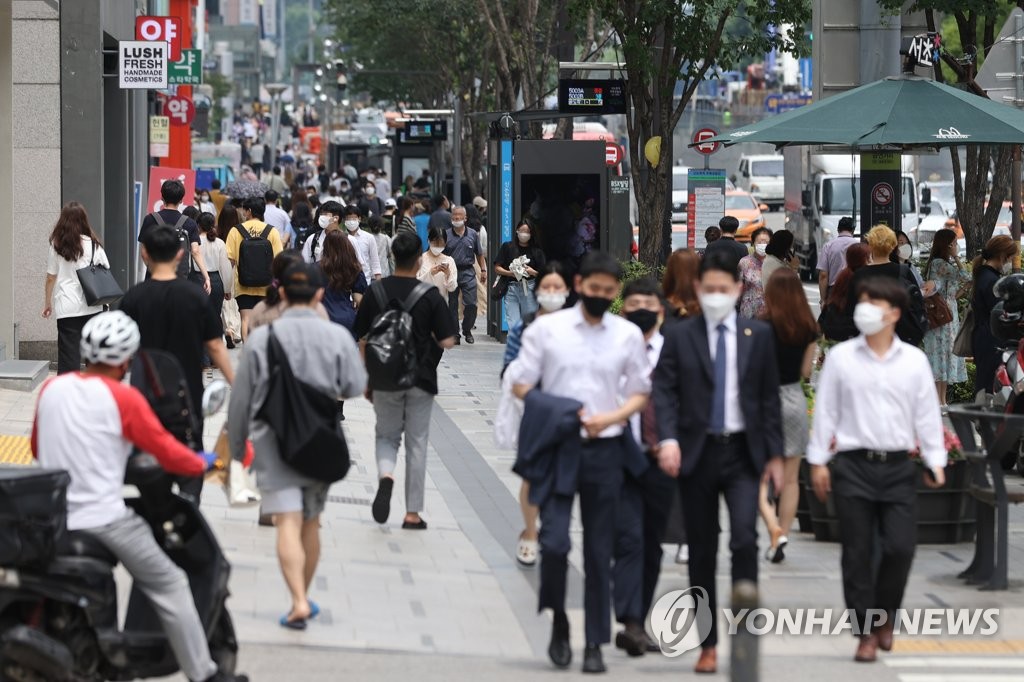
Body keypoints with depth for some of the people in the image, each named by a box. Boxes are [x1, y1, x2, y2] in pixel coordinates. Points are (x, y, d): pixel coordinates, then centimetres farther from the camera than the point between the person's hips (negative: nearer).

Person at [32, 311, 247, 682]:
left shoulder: (51, 388, 6)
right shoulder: (123, 398, -11)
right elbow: (167, 452, -7)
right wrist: (202, 463, 12)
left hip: (51, 521, 6)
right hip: (103, 519, -6)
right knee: (169, 585, 5)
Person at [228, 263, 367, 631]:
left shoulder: (262, 338, -4)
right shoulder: (337, 337, -4)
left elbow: (241, 398, 1)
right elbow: (355, 386, -7)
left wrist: (237, 445, 14)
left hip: (273, 443, -2)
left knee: (288, 522, -11)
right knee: (310, 523, 17)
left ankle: (299, 602, -26)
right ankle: (304, 597, 30)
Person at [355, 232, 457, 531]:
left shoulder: (375, 292, -3)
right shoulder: (430, 296, -10)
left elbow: (362, 340, 1)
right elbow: (447, 341, -11)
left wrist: (367, 380, 11)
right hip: (421, 380, -1)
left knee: (387, 436, 17)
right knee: (417, 444, 8)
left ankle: (385, 476, -16)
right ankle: (413, 513, 10)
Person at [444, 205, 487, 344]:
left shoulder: (473, 235, 7)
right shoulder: (446, 235, 2)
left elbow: (479, 254, 14)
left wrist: (483, 270, 9)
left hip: (468, 272, 0)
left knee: (471, 304, -7)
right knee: (452, 305, 4)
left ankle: (467, 330, 13)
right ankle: (454, 334, 12)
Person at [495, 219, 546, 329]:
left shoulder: (536, 251, 8)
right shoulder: (507, 247, 8)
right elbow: (497, 268, 7)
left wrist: (532, 272, -13)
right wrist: (510, 273, -10)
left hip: (529, 289, 0)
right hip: (511, 288, 0)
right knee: (513, 325, -9)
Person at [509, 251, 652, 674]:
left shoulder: (629, 335, 5)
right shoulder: (546, 328, 1)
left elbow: (640, 394, 10)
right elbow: (520, 385, 2)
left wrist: (611, 417, -10)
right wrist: (562, 413, -12)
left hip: (605, 449, 2)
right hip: (556, 448, -2)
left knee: (599, 552, 5)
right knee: (554, 541, -14)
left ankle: (595, 643, 14)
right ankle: (558, 621, 11)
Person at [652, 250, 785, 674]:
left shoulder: (758, 335, 6)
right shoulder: (679, 337, 3)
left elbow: (769, 397, 8)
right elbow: (664, 392, -3)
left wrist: (775, 453, 5)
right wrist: (668, 440, -19)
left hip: (743, 452, 0)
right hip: (697, 452, 0)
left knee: (745, 537, -19)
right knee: (701, 552, 6)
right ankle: (708, 644, 14)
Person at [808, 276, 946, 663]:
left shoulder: (914, 360, 6)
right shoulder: (841, 357, 3)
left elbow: (927, 414, 8)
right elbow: (825, 411, 4)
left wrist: (935, 461, 3)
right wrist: (818, 461, 1)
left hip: (898, 467, 1)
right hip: (854, 466, -1)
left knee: (900, 547, -8)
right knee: (858, 554, 0)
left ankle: (885, 614, 17)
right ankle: (867, 632, 9)